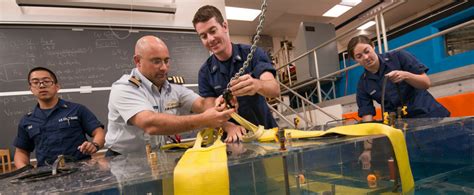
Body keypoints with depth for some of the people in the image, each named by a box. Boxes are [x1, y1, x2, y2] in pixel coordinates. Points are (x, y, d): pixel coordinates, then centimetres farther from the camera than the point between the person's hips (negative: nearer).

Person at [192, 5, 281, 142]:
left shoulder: (253, 53, -8)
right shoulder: (205, 72, -2)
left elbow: (275, 89, -20)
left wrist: (256, 84, -42)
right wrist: (230, 127, -27)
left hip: (265, 129, -1)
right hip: (236, 137, 2)